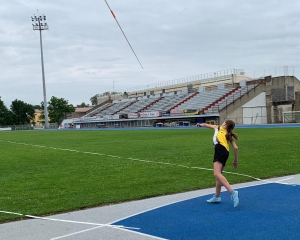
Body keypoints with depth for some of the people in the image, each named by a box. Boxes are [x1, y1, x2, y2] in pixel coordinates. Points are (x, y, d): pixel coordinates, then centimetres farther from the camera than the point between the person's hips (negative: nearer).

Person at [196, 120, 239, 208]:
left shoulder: (219, 128, 23)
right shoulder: (229, 135, 29)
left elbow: (208, 125, 40)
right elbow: (236, 148, 20)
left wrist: (201, 124, 60)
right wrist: (236, 160, 27)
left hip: (220, 150, -8)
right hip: (225, 152, 8)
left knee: (217, 174, -22)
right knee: (218, 175, 16)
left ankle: (232, 192, -36)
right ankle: (217, 197, 22)